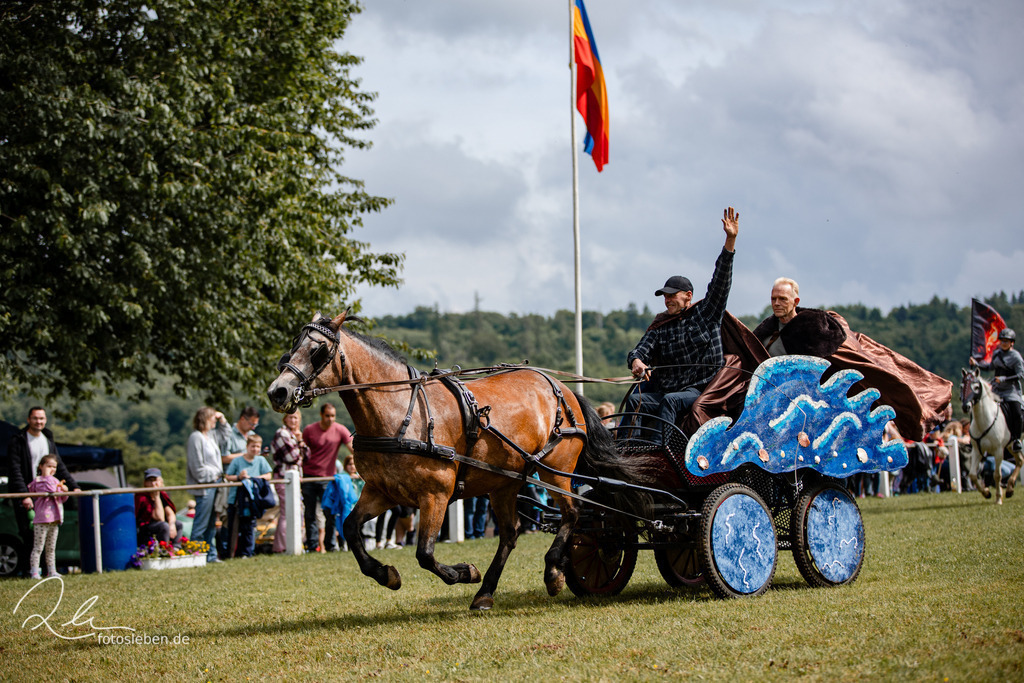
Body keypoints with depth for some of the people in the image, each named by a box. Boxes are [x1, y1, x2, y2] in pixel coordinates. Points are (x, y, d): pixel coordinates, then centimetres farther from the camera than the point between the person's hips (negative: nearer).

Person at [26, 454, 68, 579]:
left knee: (51, 548, 13)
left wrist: (64, 491, 2)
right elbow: (50, 489, -24)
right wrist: (48, 476, -17)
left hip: (54, 519, 8)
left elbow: (62, 499, 21)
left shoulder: (56, 481, 18)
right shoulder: (38, 481, -7)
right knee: (38, 547, -7)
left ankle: (52, 571, 18)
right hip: (42, 519, -8)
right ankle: (34, 572, -6)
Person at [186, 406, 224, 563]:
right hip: (204, 486, -9)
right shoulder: (196, 438, -13)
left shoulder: (210, 436, 14)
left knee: (211, 523, 12)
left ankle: (211, 555, 17)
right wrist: (213, 475, -11)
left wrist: (222, 419, 23)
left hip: (214, 483, 9)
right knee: (201, 524, -6)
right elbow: (198, 467, -16)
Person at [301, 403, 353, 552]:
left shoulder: (340, 431, -2)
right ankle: (312, 545, 7)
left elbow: (353, 449, -6)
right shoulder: (309, 430, 1)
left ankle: (330, 544, 5)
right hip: (309, 477, 1)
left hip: (327, 478, -1)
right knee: (309, 514, 2)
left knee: (330, 513, -5)